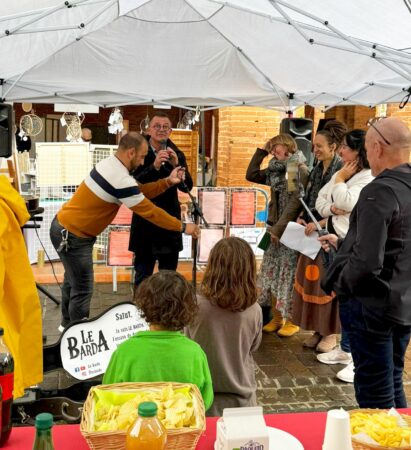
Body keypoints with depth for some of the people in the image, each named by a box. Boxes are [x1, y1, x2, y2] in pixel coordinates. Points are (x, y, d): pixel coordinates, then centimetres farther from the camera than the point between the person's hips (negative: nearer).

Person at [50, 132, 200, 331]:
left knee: (73, 280, 25)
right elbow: (150, 211, -21)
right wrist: (183, 227, -12)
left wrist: (167, 182, -5)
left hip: (65, 228, 10)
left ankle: (68, 324, 43)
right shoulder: (120, 179, -27)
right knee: (83, 289, 1)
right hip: (72, 236, -10)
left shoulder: (110, 163, 3)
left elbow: (139, 192, 6)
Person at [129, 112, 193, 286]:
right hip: (144, 222, -2)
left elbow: (187, 187, -6)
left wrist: (176, 165, -21)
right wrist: (154, 166, -28)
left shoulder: (177, 155, 4)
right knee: (143, 276, 5)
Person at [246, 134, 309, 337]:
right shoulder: (276, 170, 12)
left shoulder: (299, 170, -12)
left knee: (288, 275, -2)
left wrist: (279, 228, -20)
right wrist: (261, 151, 8)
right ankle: (276, 317, 21)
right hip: (276, 229, 8)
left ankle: (291, 321, 10)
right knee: (272, 273, 10)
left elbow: (295, 202, -19)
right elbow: (251, 175, 15)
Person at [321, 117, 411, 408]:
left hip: (373, 307, -9)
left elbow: (367, 262, -27)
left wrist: (339, 284, -9)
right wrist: (342, 243, 23)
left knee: (375, 398, 5)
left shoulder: (380, 191, -21)